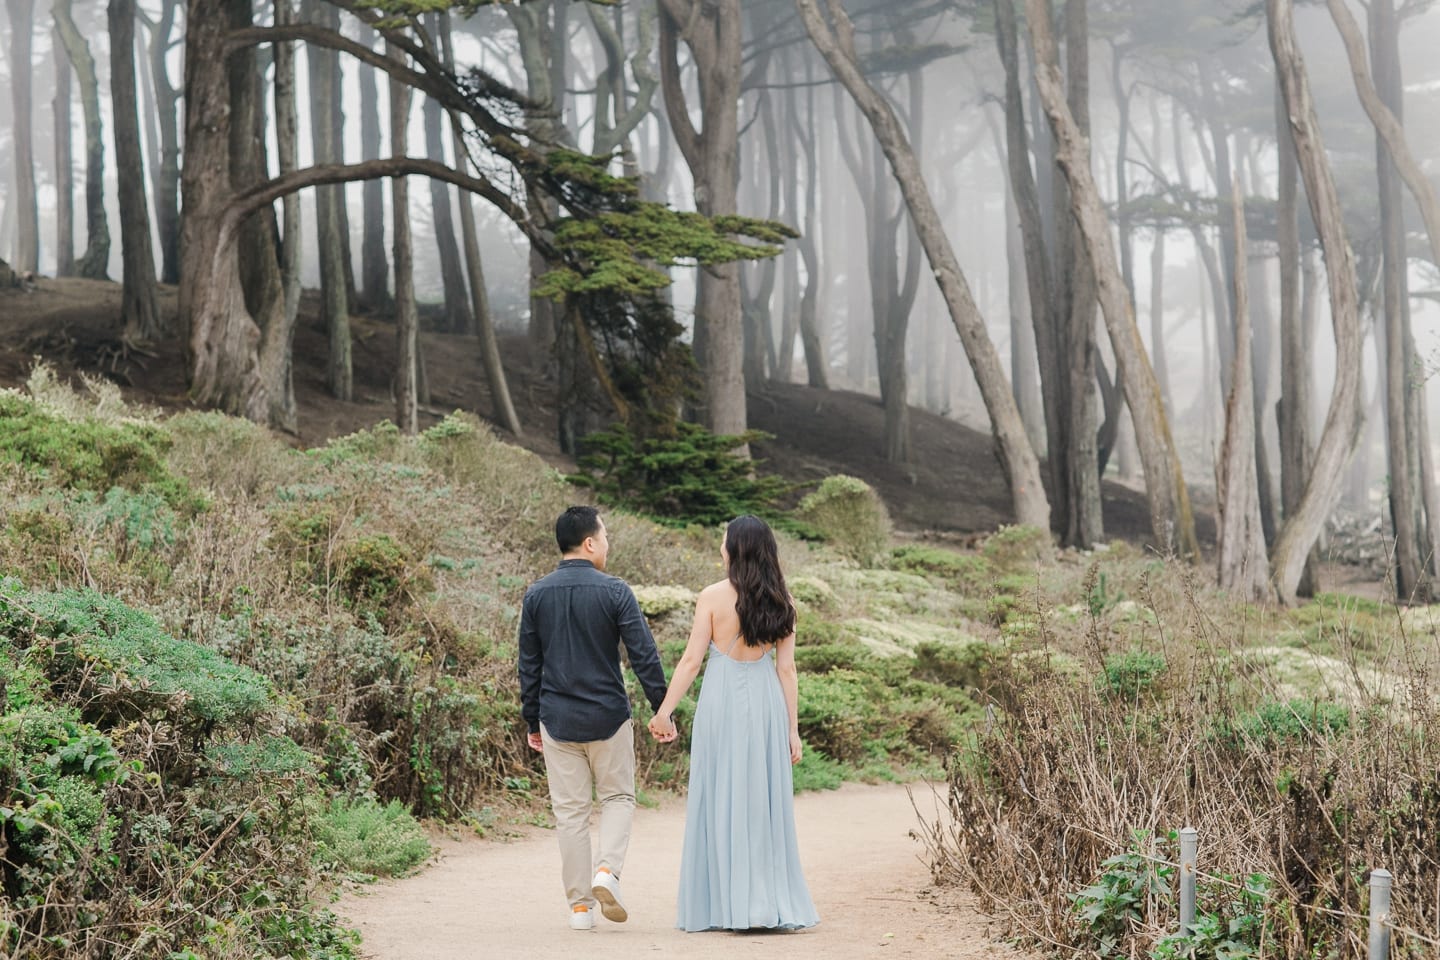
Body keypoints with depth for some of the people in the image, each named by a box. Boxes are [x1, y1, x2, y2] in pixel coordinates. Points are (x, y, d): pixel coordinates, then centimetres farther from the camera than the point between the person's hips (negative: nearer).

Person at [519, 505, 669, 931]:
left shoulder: (536, 594, 1)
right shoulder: (615, 591, -8)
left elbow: (528, 664, 6)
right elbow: (644, 655, -10)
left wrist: (532, 720, 14)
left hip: (557, 718, 2)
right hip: (608, 716, -2)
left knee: (570, 811, 7)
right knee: (618, 797, 15)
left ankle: (579, 905, 7)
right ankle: (607, 869, -9)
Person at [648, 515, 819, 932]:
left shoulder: (713, 597, -7)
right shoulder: (779, 602, 3)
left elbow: (691, 659, -7)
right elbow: (786, 669, 3)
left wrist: (665, 710, -1)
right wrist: (792, 729, 7)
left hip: (722, 702, -3)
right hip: (767, 704, 3)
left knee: (722, 803, 3)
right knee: (765, 804, 9)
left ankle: (729, 907, 3)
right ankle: (776, 905, 9)